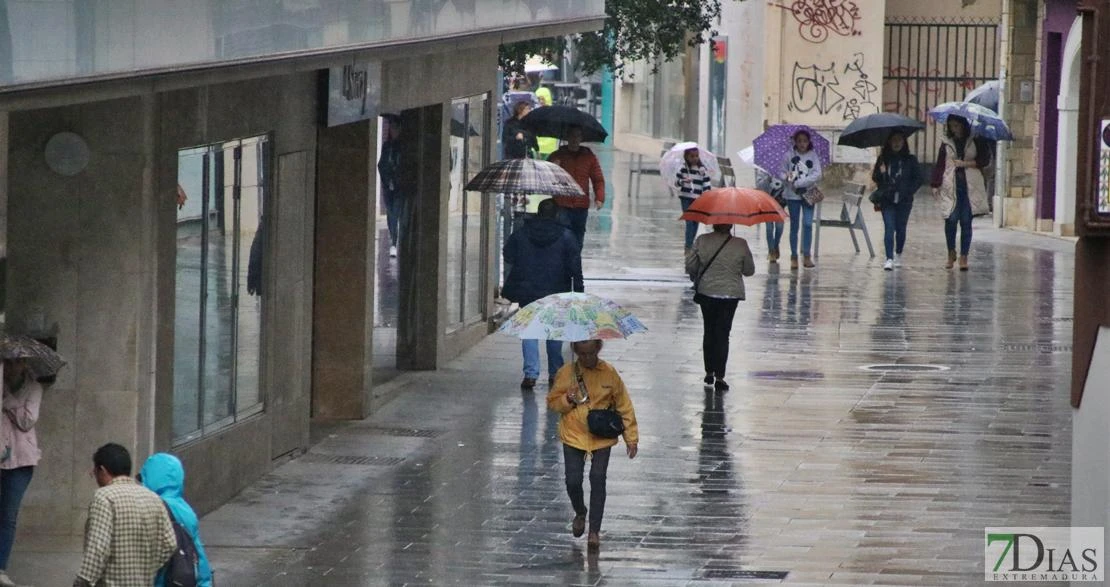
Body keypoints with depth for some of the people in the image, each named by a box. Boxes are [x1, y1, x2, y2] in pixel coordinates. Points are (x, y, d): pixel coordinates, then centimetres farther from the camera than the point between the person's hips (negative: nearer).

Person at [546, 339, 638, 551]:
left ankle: (595, 530, 6)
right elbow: (552, 402, 6)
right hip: (573, 436, 1)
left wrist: (631, 438, 2)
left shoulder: (609, 373, -4)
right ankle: (580, 513, 29)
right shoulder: (566, 373, -3)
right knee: (573, 481, -3)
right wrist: (567, 400, -17)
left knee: (598, 480, -5)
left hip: (601, 438, -1)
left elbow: (624, 406, 2)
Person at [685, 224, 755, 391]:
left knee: (709, 332, 17)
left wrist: (696, 279, 17)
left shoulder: (702, 241, -8)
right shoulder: (740, 245, -10)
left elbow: (690, 266, -3)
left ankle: (709, 372, 25)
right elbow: (749, 270, 0)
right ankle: (719, 377, -3)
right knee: (722, 334, 3)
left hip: (706, 292, 1)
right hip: (730, 294, -1)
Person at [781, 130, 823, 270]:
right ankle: (794, 257, 11)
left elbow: (817, 175, -8)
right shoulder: (789, 156, 1)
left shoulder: (813, 156, 0)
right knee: (794, 225, 5)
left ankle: (807, 256, -1)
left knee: (808, 224, -9)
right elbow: (783, 173, 5)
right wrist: (787, 177, -20)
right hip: (792, 195, 0)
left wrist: (799, 182, -15)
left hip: (808, 194, 0)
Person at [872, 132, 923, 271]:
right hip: (887, 200, 0)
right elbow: (875, 178, 7)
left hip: (904, 201, 0)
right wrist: (881, 173, -16)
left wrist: (909, 191, -9)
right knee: (889, 228, -11)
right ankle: (889, 259, -15)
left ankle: (898, 255, 30)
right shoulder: (883, 159, 4)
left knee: (901, 228, 10)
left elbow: (917, 179, 4)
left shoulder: (910, 160, 2)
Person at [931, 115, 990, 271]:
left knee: (966, 222, 0)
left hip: (970, 187, 0)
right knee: (951, 219, -9)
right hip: (951, 187, 0)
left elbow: (985, 159, 2)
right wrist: (936, 185, -1)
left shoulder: (975, 142, 7)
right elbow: (939, 165, 6)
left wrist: (967, 163, -9)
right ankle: (951, 253, 10)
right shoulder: (947, 144, 9)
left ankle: (964, 257, 5)